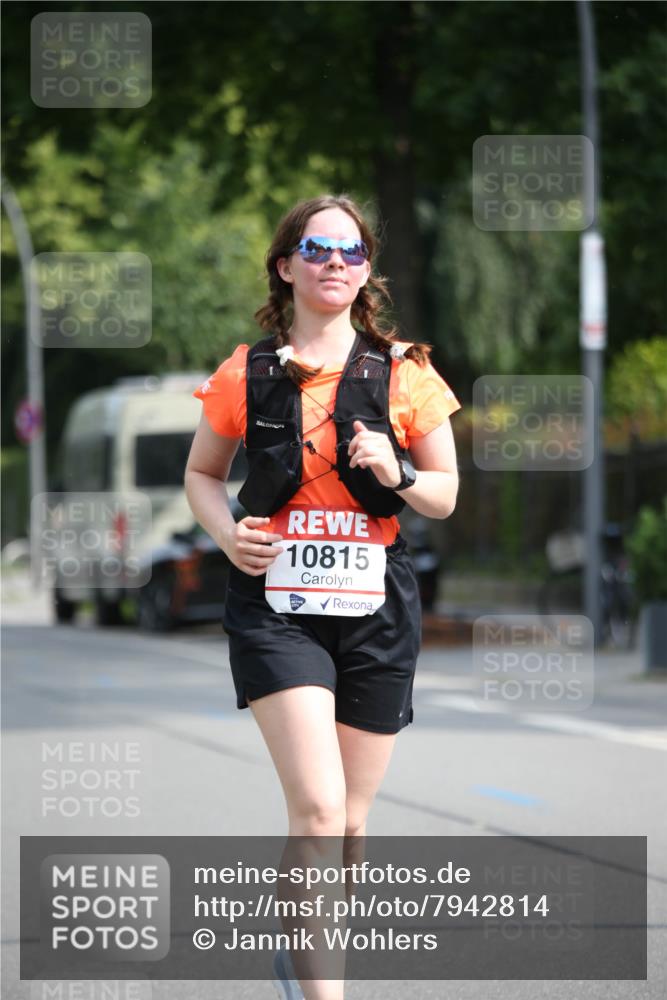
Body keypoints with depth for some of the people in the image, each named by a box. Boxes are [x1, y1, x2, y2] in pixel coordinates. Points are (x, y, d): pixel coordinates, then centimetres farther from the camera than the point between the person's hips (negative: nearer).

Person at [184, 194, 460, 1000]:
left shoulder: (403, 372, 3)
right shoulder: (247, 373, 2)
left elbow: (446, 494, 9)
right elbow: (201, 473, 15)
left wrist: (398, 476, -13)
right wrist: (229, 533, -6)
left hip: (376, 607, 2)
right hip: (275, 606, -2)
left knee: (350, 820, 10)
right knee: (317, 807, -18)